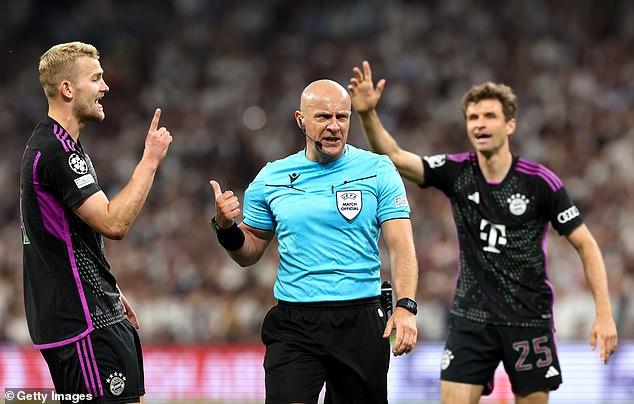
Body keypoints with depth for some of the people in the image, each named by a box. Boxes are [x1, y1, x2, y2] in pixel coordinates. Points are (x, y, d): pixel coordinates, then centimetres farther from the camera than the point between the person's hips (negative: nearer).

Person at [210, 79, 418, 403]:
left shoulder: (378, 171, 2)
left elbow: (401, 246, -5)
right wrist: (226, 228, -5)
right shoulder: (270, 179, 7)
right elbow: (250, 252, 16)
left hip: (361, 321, 0)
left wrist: (405, 306, -19)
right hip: (293, 325, 0)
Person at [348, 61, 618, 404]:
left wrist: (604, 314, -11)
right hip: (470, 319, 2)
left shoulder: (540, 182, -9)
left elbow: (585, 244, -4)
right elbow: (394, 157, -15)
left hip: (529, 320, -2)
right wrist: (368, 114, -33)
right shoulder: (456, 173, -3)